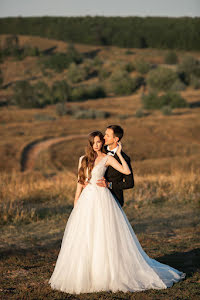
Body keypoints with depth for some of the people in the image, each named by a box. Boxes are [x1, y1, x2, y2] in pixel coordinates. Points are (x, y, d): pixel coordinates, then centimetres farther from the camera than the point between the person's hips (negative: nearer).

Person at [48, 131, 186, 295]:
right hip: (86, 200, 5)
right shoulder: (83, 159, 13)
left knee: (104, 237, -5)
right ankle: (84, 275, 13)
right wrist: (76, 202, 9)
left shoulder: (107, 158, 1)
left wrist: (119, 153, -7)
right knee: (84, 238, 4)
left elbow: (127, 171, -10)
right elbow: (80, 181, 15)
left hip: (102, 200, -4)